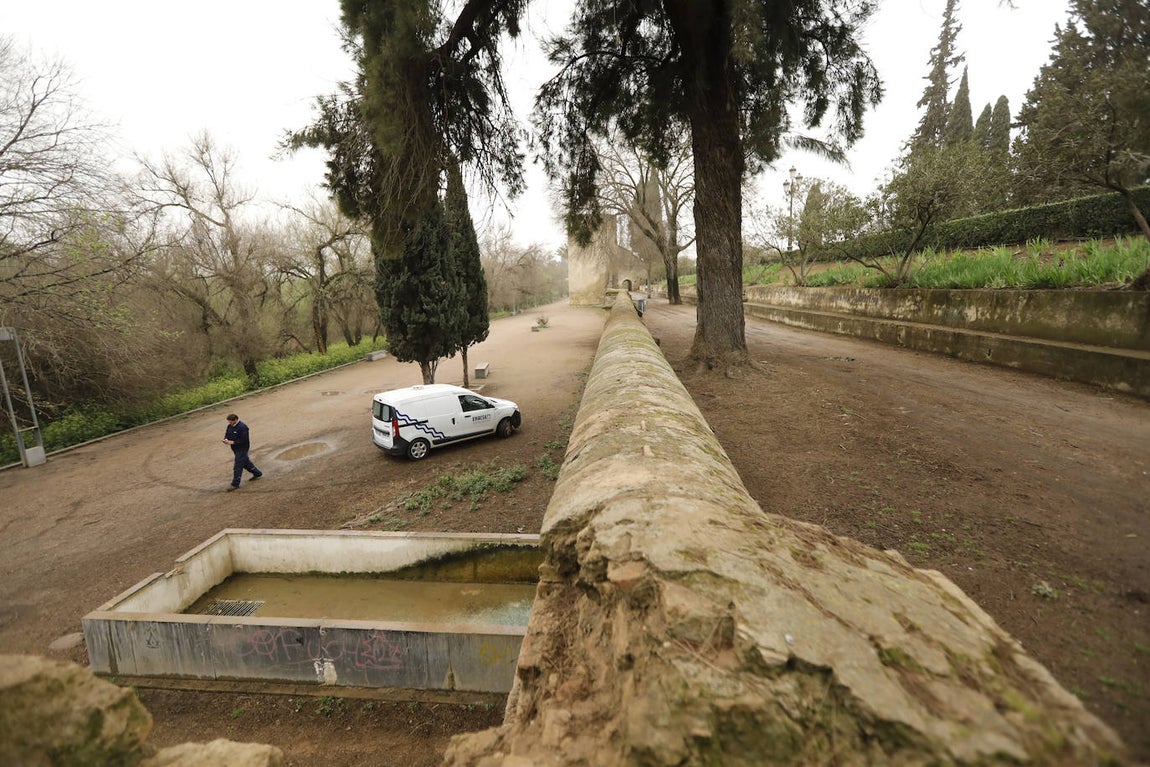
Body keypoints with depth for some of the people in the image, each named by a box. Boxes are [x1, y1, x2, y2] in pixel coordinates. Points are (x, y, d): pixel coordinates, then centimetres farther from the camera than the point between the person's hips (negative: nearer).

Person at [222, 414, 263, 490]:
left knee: (238, 466, -5)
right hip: (235, 449, 9)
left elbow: (244, 440, -25)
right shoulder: (230, 426, 3)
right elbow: (227, 434, 14)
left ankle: (235, 484, 3)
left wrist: (232, 442, -25)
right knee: (245, 462, 21)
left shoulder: (242, 427, -23)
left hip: (242, 449, -9)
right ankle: (257, 473, 37)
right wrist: (226, 439, -8)